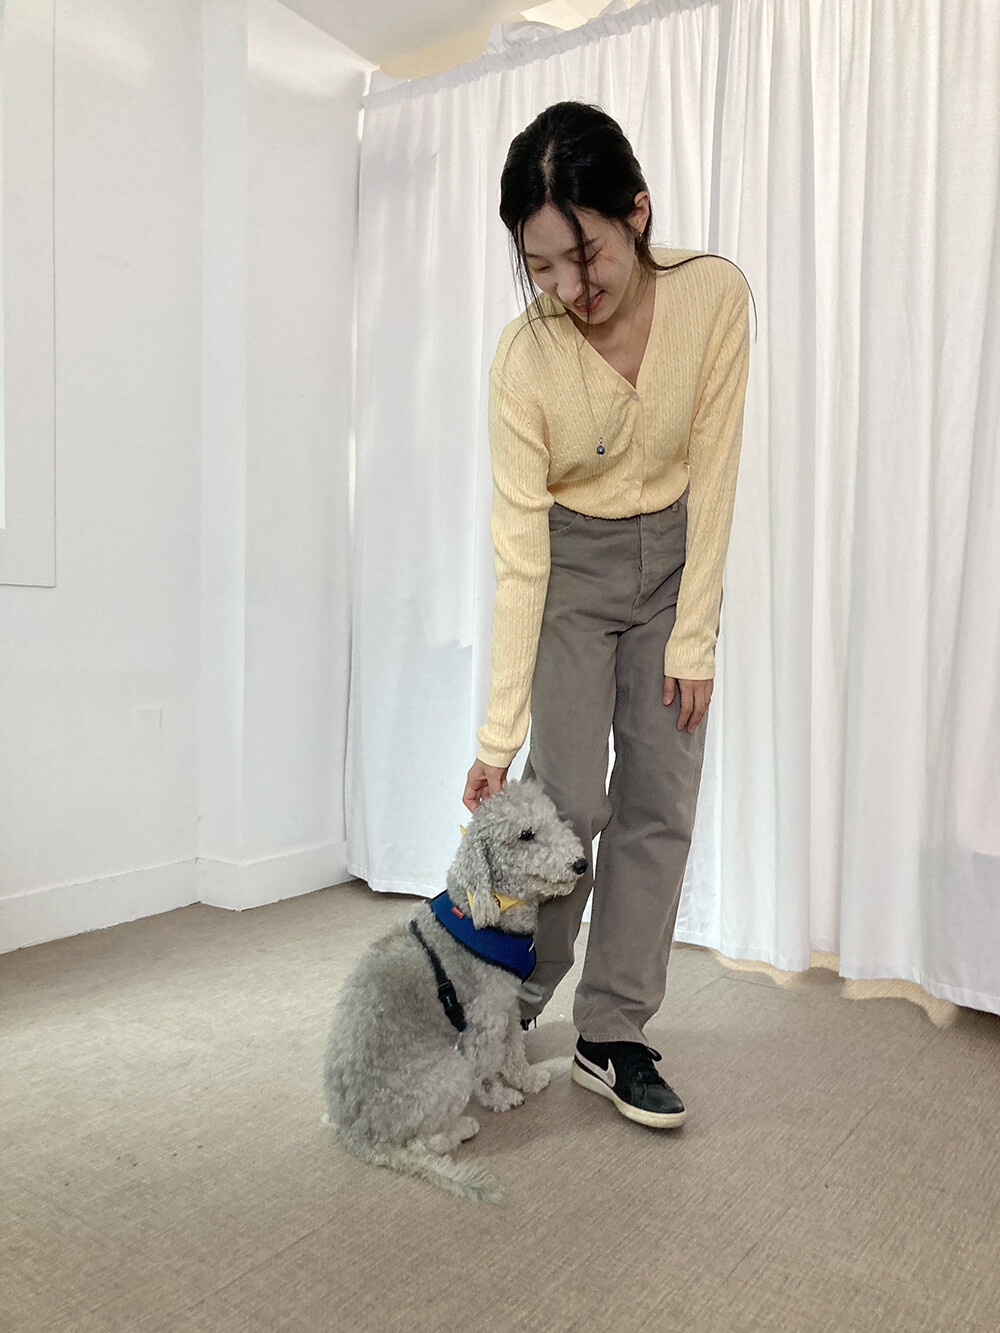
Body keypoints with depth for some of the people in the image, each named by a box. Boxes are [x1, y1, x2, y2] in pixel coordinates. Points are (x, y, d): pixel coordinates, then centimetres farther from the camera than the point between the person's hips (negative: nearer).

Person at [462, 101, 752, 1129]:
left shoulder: (711, 294, -17)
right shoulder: (524, 358, -22)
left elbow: (711, 472, -11)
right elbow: (519, 554, -22)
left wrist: (693, 637, -12)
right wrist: (498, 734, -22)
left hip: (674, 558, 3)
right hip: (569, 566, -2)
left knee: (661, 803, -1)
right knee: (568, 802, -7)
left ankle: (612, 1036, 12)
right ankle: (510, 1004, 18)